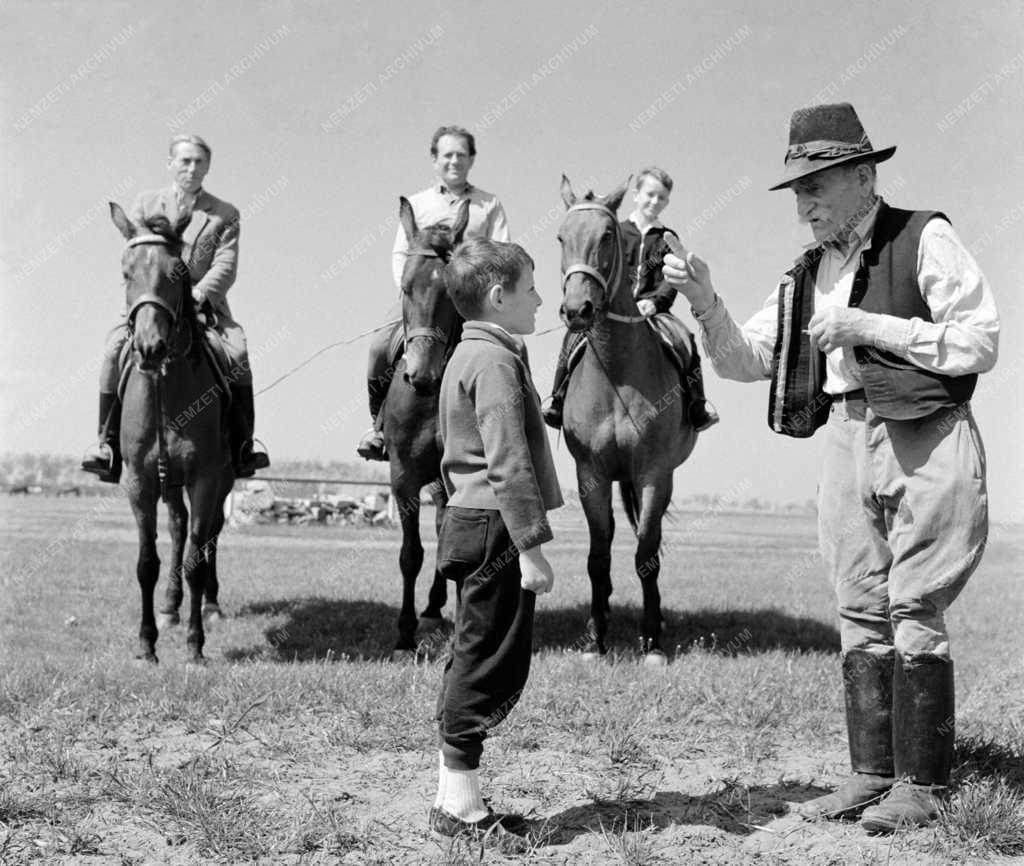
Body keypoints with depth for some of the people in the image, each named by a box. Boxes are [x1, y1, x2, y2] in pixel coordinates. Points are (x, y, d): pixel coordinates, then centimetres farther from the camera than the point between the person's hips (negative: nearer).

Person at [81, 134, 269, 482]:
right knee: (115, 349, -24)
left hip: (205, 306, -1)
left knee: (237, 355, -28)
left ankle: (242, 450, -18)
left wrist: (196, 296, -22)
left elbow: (225, 266, -4)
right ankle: (108, 446, -17)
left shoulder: (225, 214, 8)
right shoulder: (146, 204, 12)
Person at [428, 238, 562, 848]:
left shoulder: (469, 355, 17)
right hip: (495, 530, -11)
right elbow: (508, 465, -22)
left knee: (475, 663, 14)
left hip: (470, 524, 11)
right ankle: (461, 806, 0)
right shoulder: (495, 362, -15)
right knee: (491, 667, -5)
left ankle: (454, 800, 20)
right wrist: (531, 546, -23)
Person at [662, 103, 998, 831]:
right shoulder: (810, 272, 13)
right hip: (848, 441, 6)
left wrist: (867, 325, -14)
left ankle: (921, 784, 6)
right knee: (861, 616, 8)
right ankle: (872, 773, 16)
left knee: (915, 613, -3)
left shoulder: (926, 239, -4)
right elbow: (746, 360, 11)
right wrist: (705, 302, -6)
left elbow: (980, 342, -11)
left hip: (928, 442, -6)